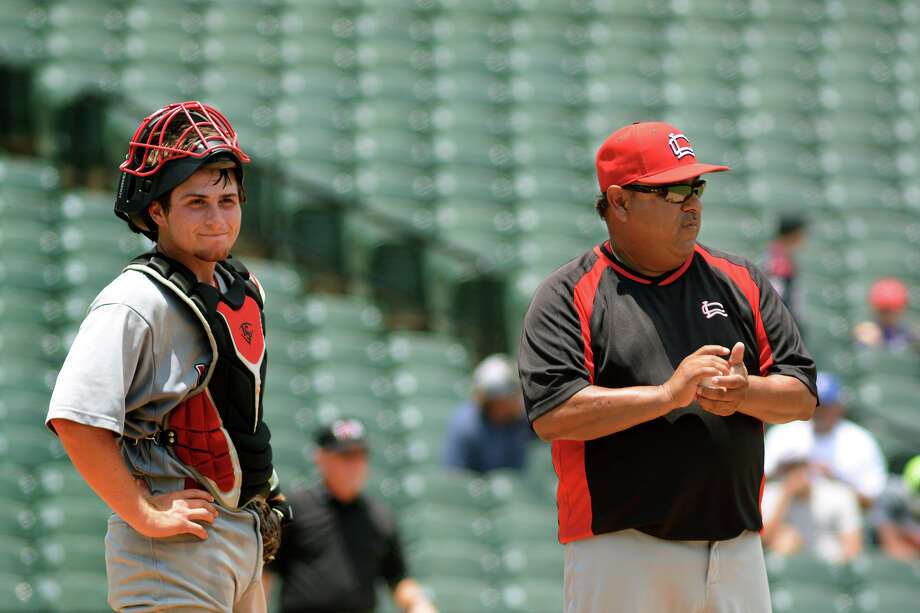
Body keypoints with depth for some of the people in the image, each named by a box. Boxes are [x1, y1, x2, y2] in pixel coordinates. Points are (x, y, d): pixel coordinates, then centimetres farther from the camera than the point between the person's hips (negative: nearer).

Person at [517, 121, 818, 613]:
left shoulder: (742, 283, 14)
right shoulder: (568, 297, 0)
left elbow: (803, 397, 10)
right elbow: (551, 415, -13)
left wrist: (744, 392, -12)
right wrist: (666, 395, -18)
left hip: (738, 552, 4)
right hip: (620, 552, -4)